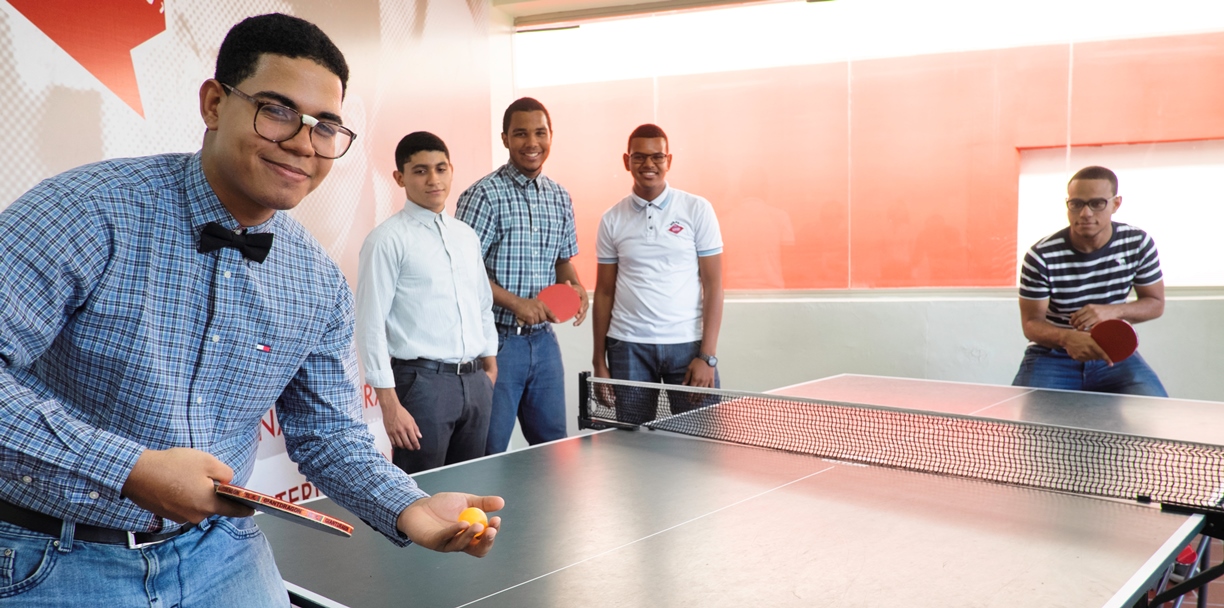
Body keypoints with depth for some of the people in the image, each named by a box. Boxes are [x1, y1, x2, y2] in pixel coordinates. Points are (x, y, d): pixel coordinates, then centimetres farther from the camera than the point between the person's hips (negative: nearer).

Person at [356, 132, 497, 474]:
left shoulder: (467, 236, 13)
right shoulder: (388, 239, -7)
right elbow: (371, 325, -11)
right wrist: (390, 404, -15)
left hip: (475, 381, 6)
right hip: (422, 381, -6)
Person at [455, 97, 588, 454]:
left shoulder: (560, 198, 10)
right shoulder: (484, 195, -10)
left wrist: (576, 287, -2)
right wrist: (516, 303, -20)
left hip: (544, 340, 6)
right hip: (497, 340, -6)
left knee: (554, 447, 15)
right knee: (488, 455, 5)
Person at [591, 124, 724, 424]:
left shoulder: (697, 210, 1)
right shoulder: (612, 219, 7)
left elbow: (713, 285, -2)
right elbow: (604, 292, 10)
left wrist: (708, 356, -9)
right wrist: (599, 360, 5)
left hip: (688, 344, -1)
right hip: (628, 347, 2)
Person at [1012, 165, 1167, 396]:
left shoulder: (1138, 244, -6)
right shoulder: (1041, 257, -17)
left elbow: (1156, 303, 4)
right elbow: (1031, 322, -12)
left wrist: (1114, 311, -18)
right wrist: (1066, 338, -35)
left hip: (1113, 353, 3)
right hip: (1052, 356, -2)